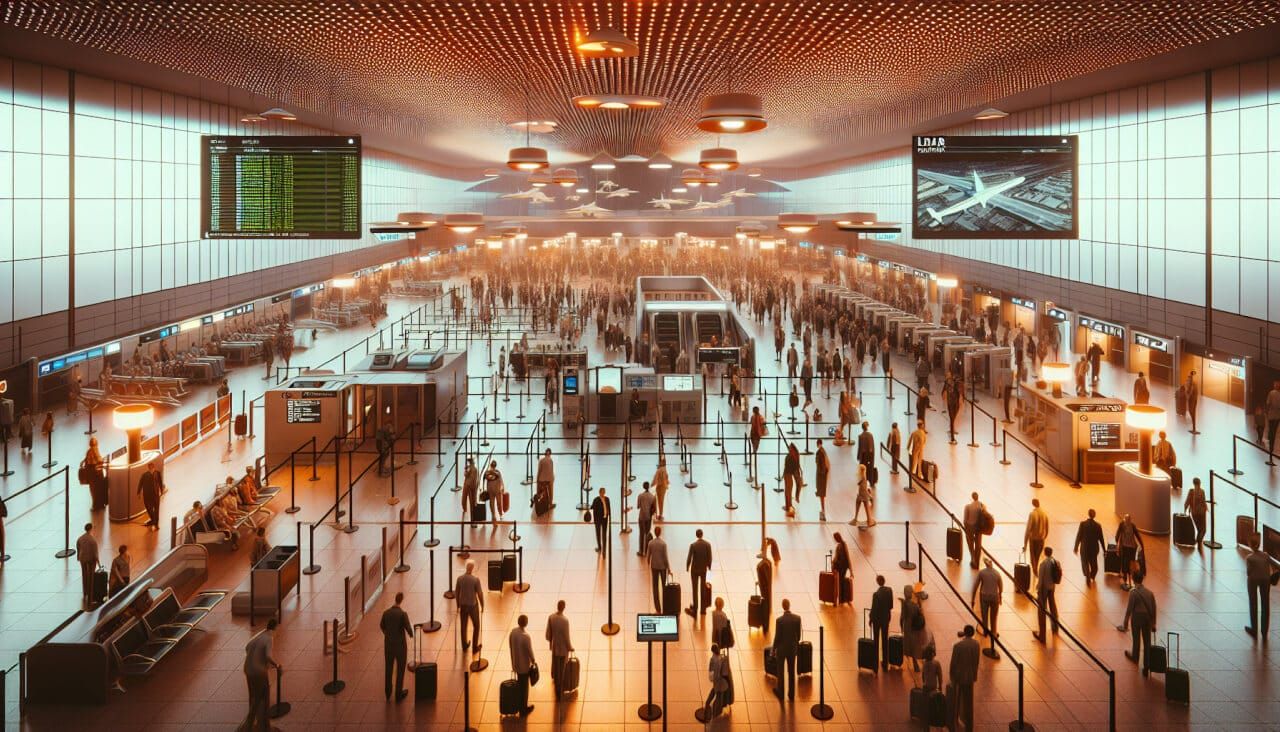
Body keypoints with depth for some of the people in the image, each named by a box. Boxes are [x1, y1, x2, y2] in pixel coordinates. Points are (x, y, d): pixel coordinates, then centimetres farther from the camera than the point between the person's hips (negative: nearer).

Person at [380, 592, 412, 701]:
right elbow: (408, 629, -19)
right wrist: (411, 634, 7)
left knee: (388, 668, 20)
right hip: (400, 645, -4)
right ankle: (399, 693, 21)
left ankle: (388, 692, 32)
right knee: (400, 669, 13)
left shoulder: (386, 612, -8)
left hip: (388, 644, 4)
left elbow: (381, 625, 11)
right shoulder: (403, 614, -22)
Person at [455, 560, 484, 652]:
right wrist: (482, 605, 1)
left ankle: (464, 646, 34)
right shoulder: (476, 579, -22)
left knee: (463, 626, 19)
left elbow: (456, 593, -1)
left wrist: (458, 605, 14)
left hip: (463, 606, 4)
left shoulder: (459, 579, -10)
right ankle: (475, 647, 20)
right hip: (473, 606, -4)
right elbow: (480, 594, -15)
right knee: (476, 626, 15)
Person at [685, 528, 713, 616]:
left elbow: (689, 558, -13)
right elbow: (709, 557, -5)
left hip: (694, 569, -3)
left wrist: (687, 567, 2)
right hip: (704, 569, 3)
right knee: (703, 588, 14)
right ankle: (703, 608, 20)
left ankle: (695, 608, 6)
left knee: (695, 589, 5)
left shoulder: (693, 545, -18)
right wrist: (709, 566, 12)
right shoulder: (708, 544, -10)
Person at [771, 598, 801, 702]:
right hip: (792, 648, 3)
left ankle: (780, 693, 28)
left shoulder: (779, 620, -24)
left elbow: (777, 637, -16)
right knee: (791, 672, 15)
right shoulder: (797, 618, -13)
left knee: (780, 672, 14)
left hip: (781, 649, -3)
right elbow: (798, 634, -1)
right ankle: (791, 694, 24)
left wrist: (773, 650, -2)